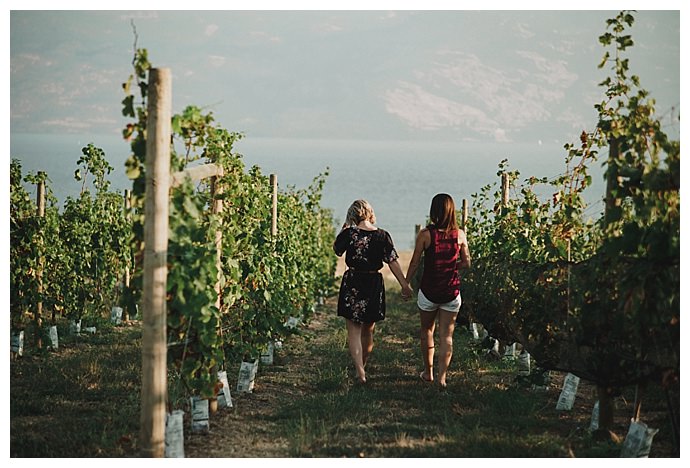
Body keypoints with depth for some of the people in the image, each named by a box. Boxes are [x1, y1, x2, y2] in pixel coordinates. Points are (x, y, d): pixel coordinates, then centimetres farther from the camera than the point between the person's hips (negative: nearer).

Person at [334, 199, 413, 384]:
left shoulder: (349, 234, -9)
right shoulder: (383, 236, -4)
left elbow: (336, 250, 9)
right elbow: (393, 262, -5)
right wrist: (404, 284, -2)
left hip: (353, 284, -2)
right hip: (374, 285, 2)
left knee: (354, 331, 1)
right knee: (368, 330, 18)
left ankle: (360, 371, -13)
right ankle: (363, 365, 33)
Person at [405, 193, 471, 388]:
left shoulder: (425, 234, -11)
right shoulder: (459, 234, -5)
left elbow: (415, 263, -6)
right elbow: (466, 263, 3)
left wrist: (405, 284, 7)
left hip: (429, 290, -1)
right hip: (452, 292, 1)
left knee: (427, 331, 19)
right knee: (446, 336, 6)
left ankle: (428, 372, 29)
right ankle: (442, 377, -1)